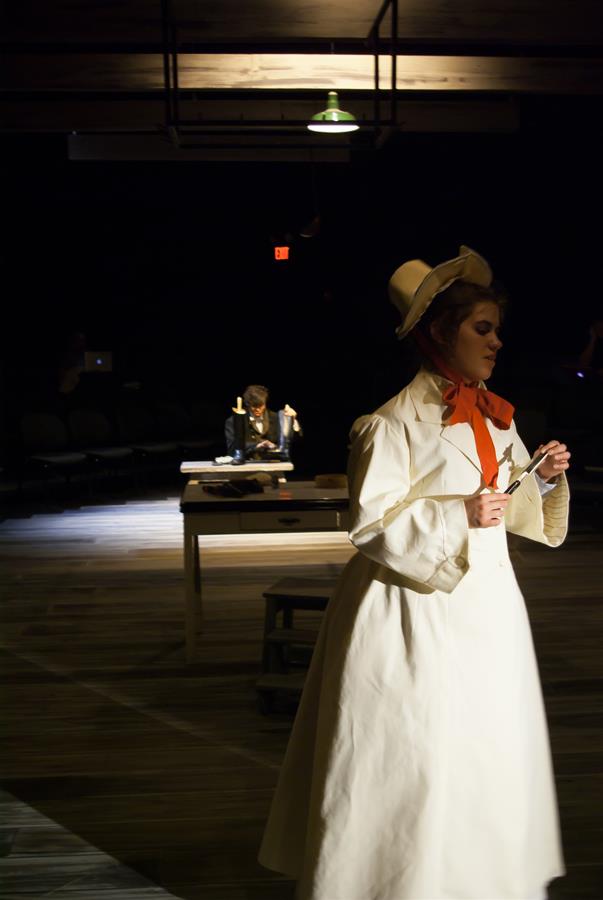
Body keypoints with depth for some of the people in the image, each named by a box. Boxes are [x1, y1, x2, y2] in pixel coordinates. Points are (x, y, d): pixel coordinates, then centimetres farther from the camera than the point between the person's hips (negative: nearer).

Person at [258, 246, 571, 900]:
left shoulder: (494, 418, 10)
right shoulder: (395, 422, -12)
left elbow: (517, 510, 16)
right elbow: (370, 524, -15)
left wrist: (544, 479, -3)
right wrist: (458, 516, -23)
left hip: (486, 607, 7)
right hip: (419, 614, -7)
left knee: (490, 755, 14)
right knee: (412, 758, 1)